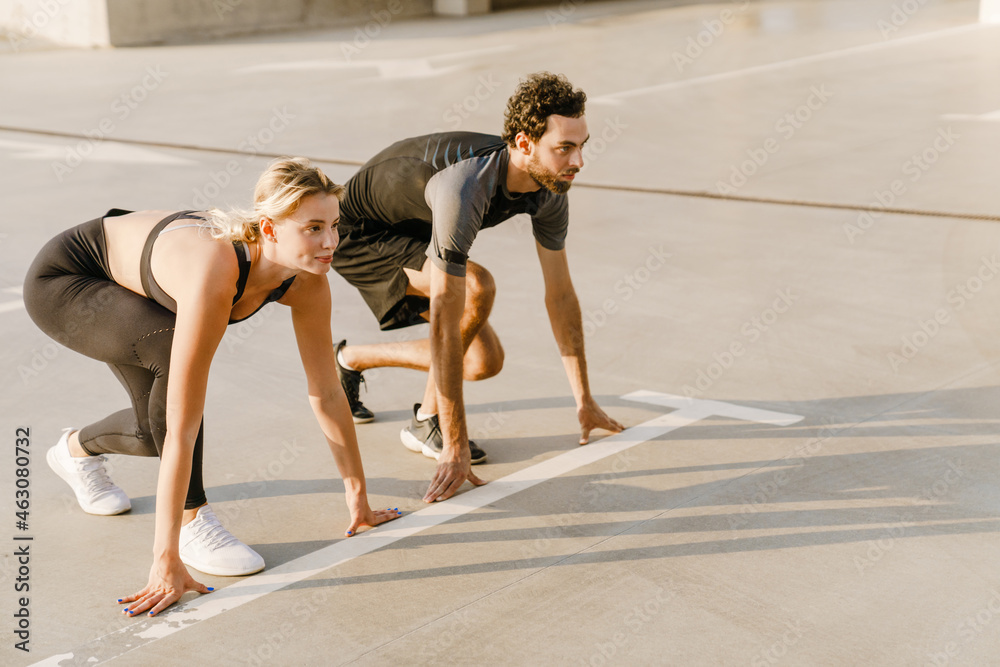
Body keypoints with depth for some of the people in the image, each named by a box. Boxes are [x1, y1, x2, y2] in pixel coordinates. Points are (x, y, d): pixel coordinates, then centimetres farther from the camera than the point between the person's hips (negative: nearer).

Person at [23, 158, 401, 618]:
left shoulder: (306, 279, -22)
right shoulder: (214, 275, -42)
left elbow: (327, 393, -10)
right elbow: (182, 431, -42)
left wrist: (358, 497, -5)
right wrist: (166, 560, -39)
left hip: (122, 283, 7)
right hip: (58, 281, -7)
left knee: (157, 433, 6)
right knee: (174, 354, -32)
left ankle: (78, 448, 41)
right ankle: (193, 522, -15)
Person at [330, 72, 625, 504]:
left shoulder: (548, 191, -17)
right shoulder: (465, 190, -41)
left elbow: (560, 294, -5)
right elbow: (444, 323, -41)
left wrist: (584, 400, -1)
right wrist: (455, 446, -40)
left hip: (413, 236, 8)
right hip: (358, 233, -8)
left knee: (485, 362, 0)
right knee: (477, 287, -31)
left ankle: (352, 360, 21)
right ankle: (427, 421, -12)